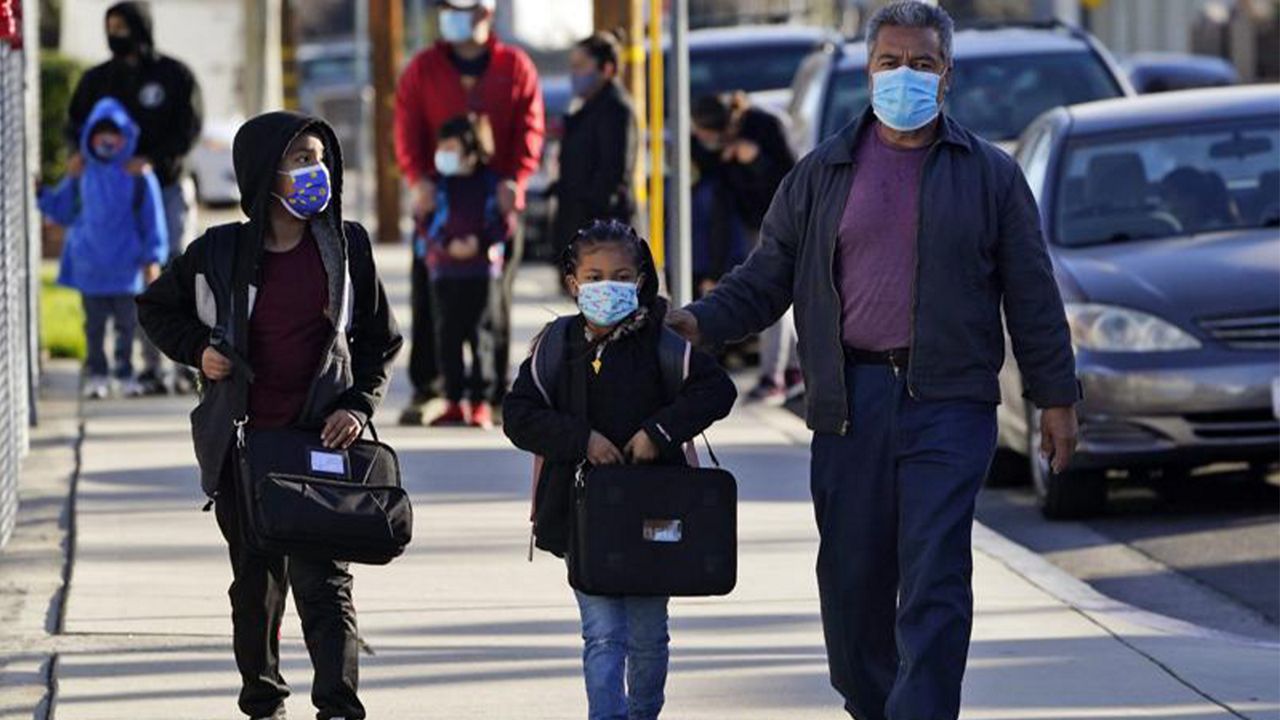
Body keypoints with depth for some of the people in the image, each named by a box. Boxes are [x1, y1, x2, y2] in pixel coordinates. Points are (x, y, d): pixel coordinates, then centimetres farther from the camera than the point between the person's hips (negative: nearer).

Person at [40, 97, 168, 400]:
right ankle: (97, 375, 15)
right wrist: (40, 195, 1)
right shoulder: (82, 174, 3)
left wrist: (153, 258, -3)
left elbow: (152, 219, -1)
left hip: (125, 267, -2)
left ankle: (125, 373, 17)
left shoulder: (139, 175, -5)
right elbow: (62, 210, 15)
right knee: (94, 323, 7)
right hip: (89, 267, 2)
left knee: (126, 322, 7)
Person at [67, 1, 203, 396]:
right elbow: (76, 123, 10)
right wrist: (81, 152, -13)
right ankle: (152, 366, 4)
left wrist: (153, 159, -21)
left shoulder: (174, 75, -1)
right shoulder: (97, 79, 9)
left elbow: (189, 127, -7)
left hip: (167, 186, -3)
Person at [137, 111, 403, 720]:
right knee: (256, 581, 12)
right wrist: (196, 350, -2)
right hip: (243, 442, 1)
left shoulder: (346, 247, 1)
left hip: (321, 441, -1)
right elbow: (157, 309, 16)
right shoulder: (220, 254, -2)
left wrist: (358, 405, -4)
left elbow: (381, 340, 10)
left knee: (323, 580, -11)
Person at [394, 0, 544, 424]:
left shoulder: (515, 67, 4)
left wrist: (513, 180, -14)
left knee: (495, 300, 4)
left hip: (496, 201, -1)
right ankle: (425, 390, 2)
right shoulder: (423, 69, 6)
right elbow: (407, 129, 1)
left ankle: (498, 391, 11)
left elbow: (529, 130, 0)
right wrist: (418, 178, -15)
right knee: (428, 299, -3)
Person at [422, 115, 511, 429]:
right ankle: (454, 401, 7)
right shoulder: (439, 184, 6)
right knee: (447, 335, 1)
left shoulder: (491, 183, 2)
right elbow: (428, 223, 3)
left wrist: (480, 242, -14)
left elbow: (504, 224, 1)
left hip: (482, 268, -2)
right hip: (443, 269, 2)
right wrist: (449, 245, -14)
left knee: (479, 335, -4)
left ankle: (480, 402, 1)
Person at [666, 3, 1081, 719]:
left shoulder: (990, 175, 8)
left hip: (949, 400, -2)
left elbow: (1032, 294, 9)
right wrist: (701, 321, -7)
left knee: (935, 582, -11)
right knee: (851, 579, 6)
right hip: (851, 404, 2)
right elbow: (768, 274, 11)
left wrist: (1057, 397, 6)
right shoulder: (823, 174, 11)